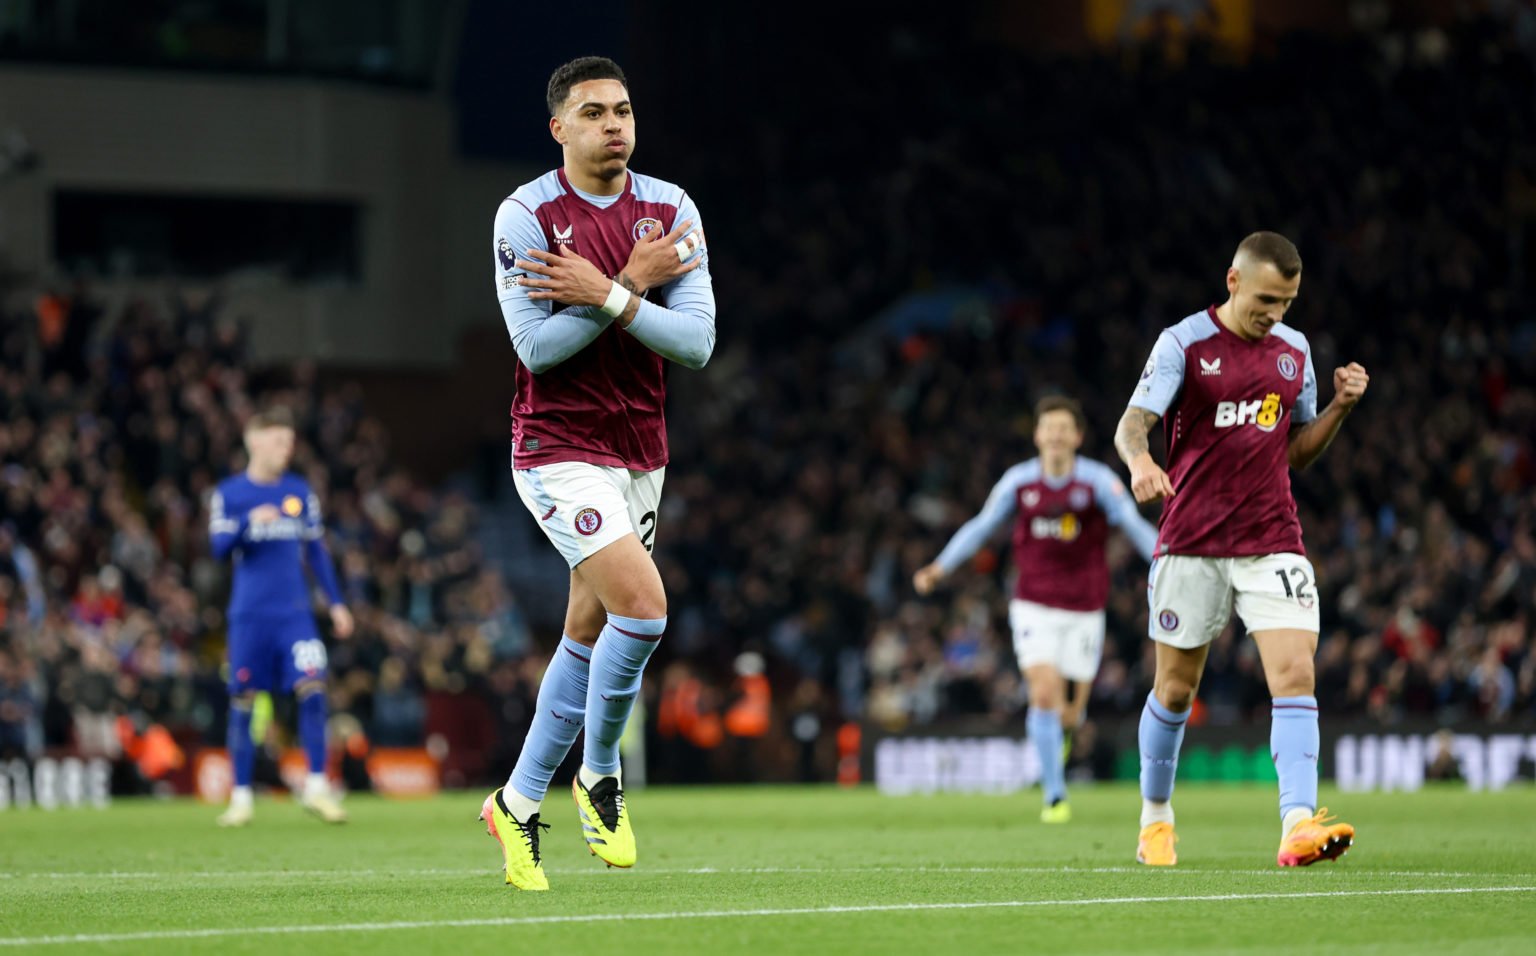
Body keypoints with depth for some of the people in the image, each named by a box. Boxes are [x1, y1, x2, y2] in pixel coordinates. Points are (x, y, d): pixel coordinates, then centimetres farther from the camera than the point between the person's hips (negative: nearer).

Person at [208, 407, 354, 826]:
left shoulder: (299, 492, 10)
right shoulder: (229, 493, 1)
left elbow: (316, 550, 16)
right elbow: (220, 547, -8)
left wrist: (336, 602, 12)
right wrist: (250, 522, -26)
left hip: (294, 614, 2)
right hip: (249, 615, -2)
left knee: (312, 689, -12)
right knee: (243, 701, 1)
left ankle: (316, 788, -7)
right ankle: (241, 796, 10)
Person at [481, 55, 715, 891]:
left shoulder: (671, 211, 1)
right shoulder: (525, 215, -10)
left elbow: (697, 342, -7)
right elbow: (538, 346, -17)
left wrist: (607, 296, -18)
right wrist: (635, 284, -17)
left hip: (640, 456, 5)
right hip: (560, 453, -5)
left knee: (588, 636, 10)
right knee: (642, 607, -20)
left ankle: (517, 804, 24)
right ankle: (599, 774, 2)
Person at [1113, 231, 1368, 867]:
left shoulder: (1294, 351, 9)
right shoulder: (1184, 343, -5)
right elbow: (1131, 425, -13)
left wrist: (1340, 407, -1)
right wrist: (1141, 461, -36)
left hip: (1272, 543, 2)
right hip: (1191, 545, -2)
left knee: (1296, 674, -16)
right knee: (1175, 689, 8)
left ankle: (1298, 825, -25)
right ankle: (1155, 817, 29)